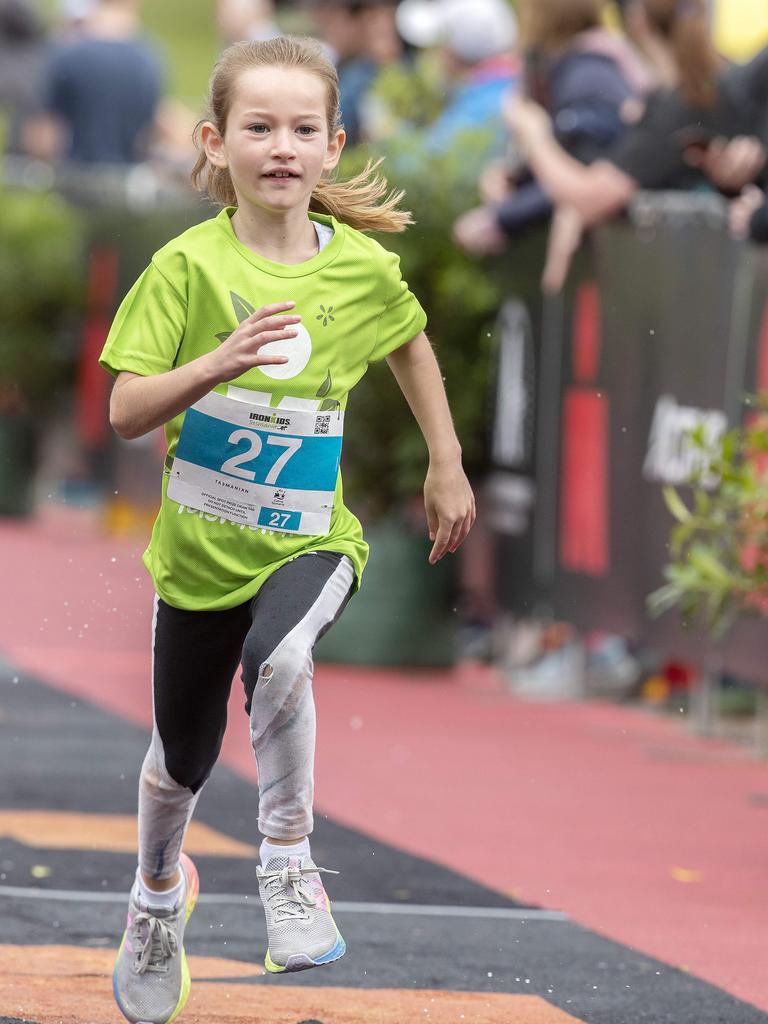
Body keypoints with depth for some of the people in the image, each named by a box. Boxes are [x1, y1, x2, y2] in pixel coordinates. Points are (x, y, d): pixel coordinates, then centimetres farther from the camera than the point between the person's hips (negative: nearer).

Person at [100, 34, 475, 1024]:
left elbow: (410, 344, 16)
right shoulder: (189, 265, -13)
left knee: (279, 658, -34)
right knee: (182, 761, 15)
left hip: (308, 539, -1)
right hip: (199, 543, 1)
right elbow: (125, 411, -17)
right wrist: (218, 362, -32)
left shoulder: (362, 266, -7)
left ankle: (289, 865, -15)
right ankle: (159, 890, 48)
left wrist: (447, 464, 17)